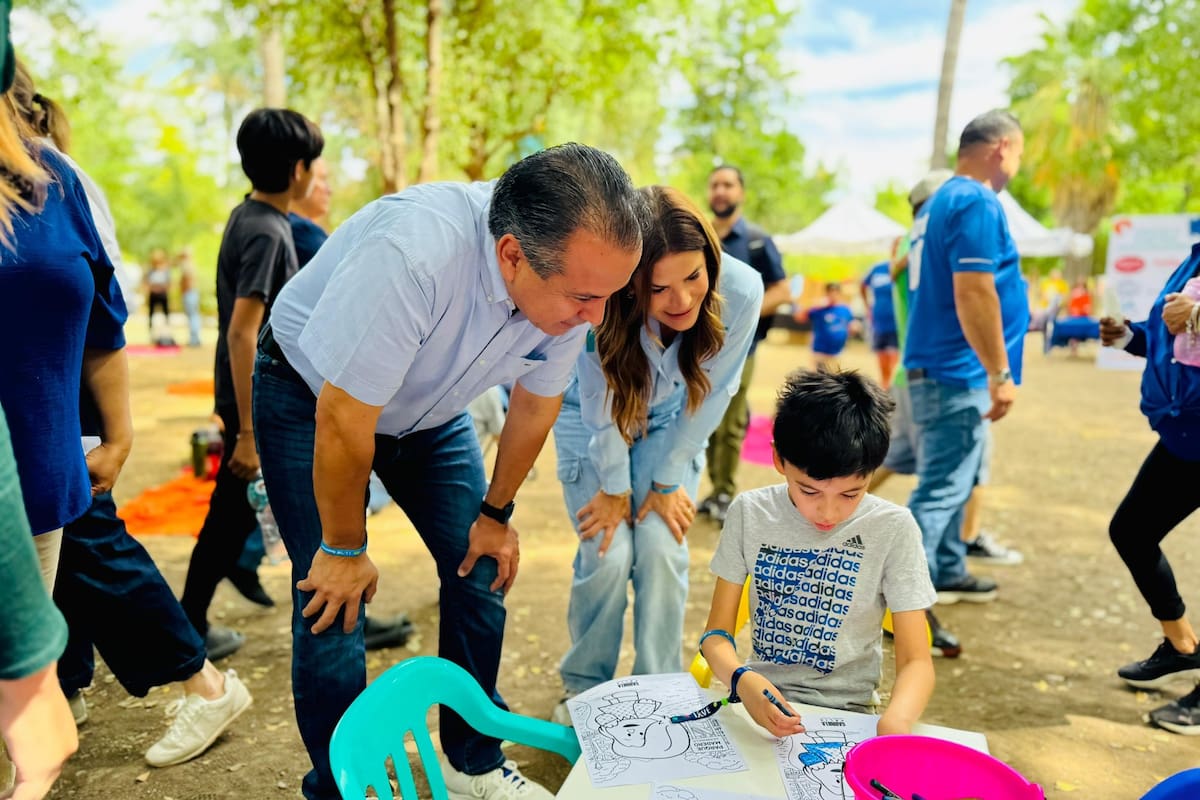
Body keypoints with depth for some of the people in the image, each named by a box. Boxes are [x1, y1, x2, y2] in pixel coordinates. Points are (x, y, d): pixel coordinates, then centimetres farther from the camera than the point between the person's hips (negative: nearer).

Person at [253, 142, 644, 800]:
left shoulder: (573, 269, -23)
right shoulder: (411, 256, -42)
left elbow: (535, 404, -5)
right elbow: (343, 424, -31)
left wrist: (495, 515, 4)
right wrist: (344, 549, -17)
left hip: (430, 410, 5)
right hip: (313, 396, -5)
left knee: (481, 572, 3)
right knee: (333, 606, -9)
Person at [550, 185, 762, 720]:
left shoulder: (741, 292, -31)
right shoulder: (600, 301, -37)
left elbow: (708, 397, -16)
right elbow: (602, 407, -20)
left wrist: (667, 480, -10)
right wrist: (614, 487, -10)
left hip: (673, 426, 2)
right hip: (593, 418, -1)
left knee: (661, 549, -12)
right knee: (607, 555, -11)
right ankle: (585, 686, 15)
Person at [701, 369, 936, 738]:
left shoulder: (892, 529, -11)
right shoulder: (749, 513, -5)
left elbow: (916, 660, -11)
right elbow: (717, 632, -1)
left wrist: (896, 720, -34)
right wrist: (740, 678, -25)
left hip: (844, 714, -1)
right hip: (759, 697, 1)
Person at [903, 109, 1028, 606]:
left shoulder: (941, 201, 17)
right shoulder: (978, 202, -14)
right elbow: (972, 293, -23)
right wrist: (1000, 372, -20)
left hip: (936, 369, 10)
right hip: (957, 374, -10)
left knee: (949, 483, 20)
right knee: (941, 490, -7)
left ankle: (946, 574, 33)